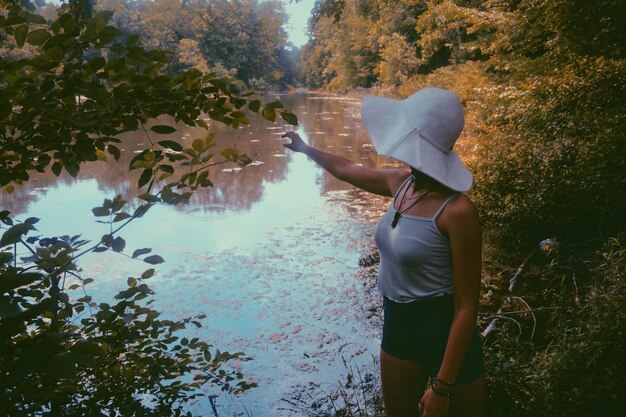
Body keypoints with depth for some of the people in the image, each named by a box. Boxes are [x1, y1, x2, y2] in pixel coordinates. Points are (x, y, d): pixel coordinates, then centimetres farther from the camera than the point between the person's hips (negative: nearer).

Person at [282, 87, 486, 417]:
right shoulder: (401, 183, -4)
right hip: (396, 328, 7)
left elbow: (466, 307, -21)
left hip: (446, 336, -6)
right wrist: (304, 148, 31)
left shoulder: (456, 211, -25)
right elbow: (346, 169, 16)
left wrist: (442, 387, -19)